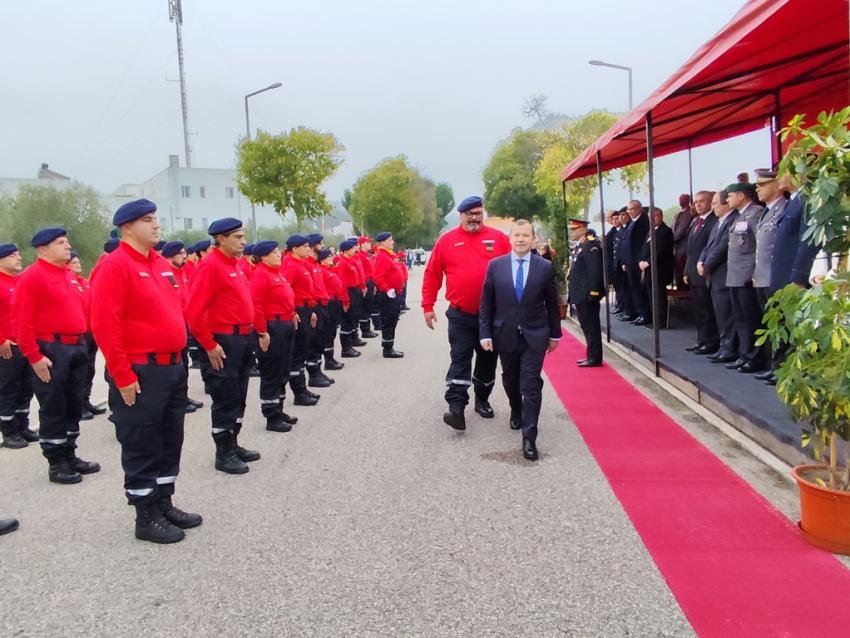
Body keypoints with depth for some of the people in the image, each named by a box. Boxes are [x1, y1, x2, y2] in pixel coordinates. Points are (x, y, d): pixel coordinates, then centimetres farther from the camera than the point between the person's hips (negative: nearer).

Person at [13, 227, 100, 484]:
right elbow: (22, 321, -15)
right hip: (51, 351, -8)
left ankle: (70, 456, 25)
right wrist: (34, 356, -17)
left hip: (76, 348, 8)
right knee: (53, 409, 1)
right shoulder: (32, 276, -10)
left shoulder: (69, 275, 15)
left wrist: (81, 342, 16)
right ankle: (56, 464, 10)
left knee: (73, 406, 14)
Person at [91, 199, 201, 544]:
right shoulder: (115, 265, -13)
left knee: (170, 441, 16)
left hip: (172, 369, 9)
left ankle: (164, 504, 30)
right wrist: (123, 376, -18)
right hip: (140, 374, -8)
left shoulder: (161, 263, 12)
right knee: (141, 447, 3)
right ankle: (146, 517, 15)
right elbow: (104, 325, -18)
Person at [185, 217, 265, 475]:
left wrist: (257, 331, 16)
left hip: (243, 340, 9)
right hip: (224, 342, -9)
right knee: (226, 400, 0)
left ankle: (233, 445, 28)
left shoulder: (236, 264, 13)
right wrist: (209, 345, -18)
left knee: (239, 398, 16)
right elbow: (194, 311, -20)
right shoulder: (210, 265, -15)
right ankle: (223, 454, 12)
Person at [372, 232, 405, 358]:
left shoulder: (388, 255, 15)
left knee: (391, 321, 15)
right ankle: (388, 350, 1)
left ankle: (389, 347, 23)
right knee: (388, 322, -4)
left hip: (394, 294, 10)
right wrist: (388, 290, -25)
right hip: (388, 295, -10)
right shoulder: (382, 257, -17)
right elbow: (378, 277, -26)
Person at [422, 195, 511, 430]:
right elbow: (431, 275, 3)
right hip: (460, 315, -2)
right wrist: (428, 306, -1)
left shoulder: (498, 238, 1)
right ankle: (456, 408, -8)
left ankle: (482, 399, 32)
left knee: (488, 360, 14)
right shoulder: (446, 241, 0)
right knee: (460, 360, -5)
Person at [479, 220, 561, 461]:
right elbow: (486, 303, 1)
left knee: (531, 386, -6)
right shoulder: (495, 265, -1)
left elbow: (552, 303, 6)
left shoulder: (545, 267, -2)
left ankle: (529, 437, -1)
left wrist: (555, 334, 10)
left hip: (534, 335, -1)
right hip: (505, 335, 2)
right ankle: (516, 412, 46)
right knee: (510, 380, 18)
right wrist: (485, 333, -4)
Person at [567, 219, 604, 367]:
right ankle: (591, 355, 24)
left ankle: (595, 358, 3)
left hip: (587, 295, -10)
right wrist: (570, 282, 16)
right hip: (581, 295, 10)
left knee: (591, 326, -3)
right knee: (587, 326, 15)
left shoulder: (591, 245, -14)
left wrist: (593, 292, -22)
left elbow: (595, 270, -20)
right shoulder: (581, 246, 17)